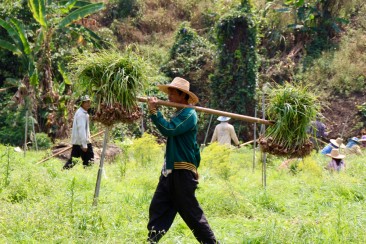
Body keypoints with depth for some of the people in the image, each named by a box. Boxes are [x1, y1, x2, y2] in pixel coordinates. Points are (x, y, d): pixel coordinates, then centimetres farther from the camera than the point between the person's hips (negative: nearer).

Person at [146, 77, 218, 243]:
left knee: (190, 212, -4)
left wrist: (153, 111, -22)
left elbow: (169, 130, -27)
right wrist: (194, 168, 24)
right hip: (170, 170, 10)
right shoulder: (179, 114, 17)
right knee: (157, 208, 5)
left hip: (182, 172, -10)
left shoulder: (189, 114, -12)